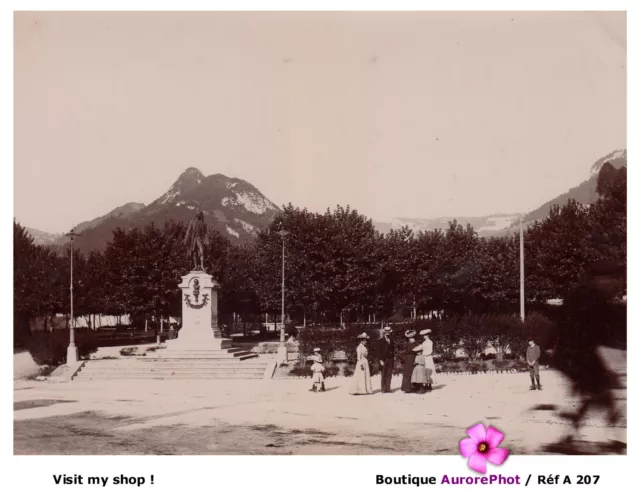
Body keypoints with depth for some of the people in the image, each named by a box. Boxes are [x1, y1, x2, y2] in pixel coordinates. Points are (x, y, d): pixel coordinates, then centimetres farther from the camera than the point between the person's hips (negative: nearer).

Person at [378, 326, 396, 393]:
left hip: (390, 359, 4)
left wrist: (393, 356, 0)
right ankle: (383, 389, 3)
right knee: (384, 374, -1)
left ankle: (388, 388, 7)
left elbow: (393, 349, 15)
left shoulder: (391, 340, 12)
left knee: (389, 374, 4)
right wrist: (381, 360, -11)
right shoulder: (382, 341, -2)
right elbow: (380, 351, -5)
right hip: (384, 359, -4)